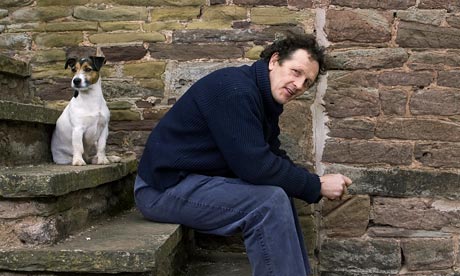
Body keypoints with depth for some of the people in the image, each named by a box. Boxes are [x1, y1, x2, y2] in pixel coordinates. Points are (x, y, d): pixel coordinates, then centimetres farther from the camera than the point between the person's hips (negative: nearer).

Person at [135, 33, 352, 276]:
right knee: (269, 201, -22)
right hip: (164, 187, -10)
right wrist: (316, 186, -17)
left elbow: (274, 158, 9)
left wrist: (318, 182, -6)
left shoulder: (265, 99, 8)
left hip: (194, 181, 10)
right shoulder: (236, 89, -22)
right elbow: (255, 166, -27)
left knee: (280, 196, 9)